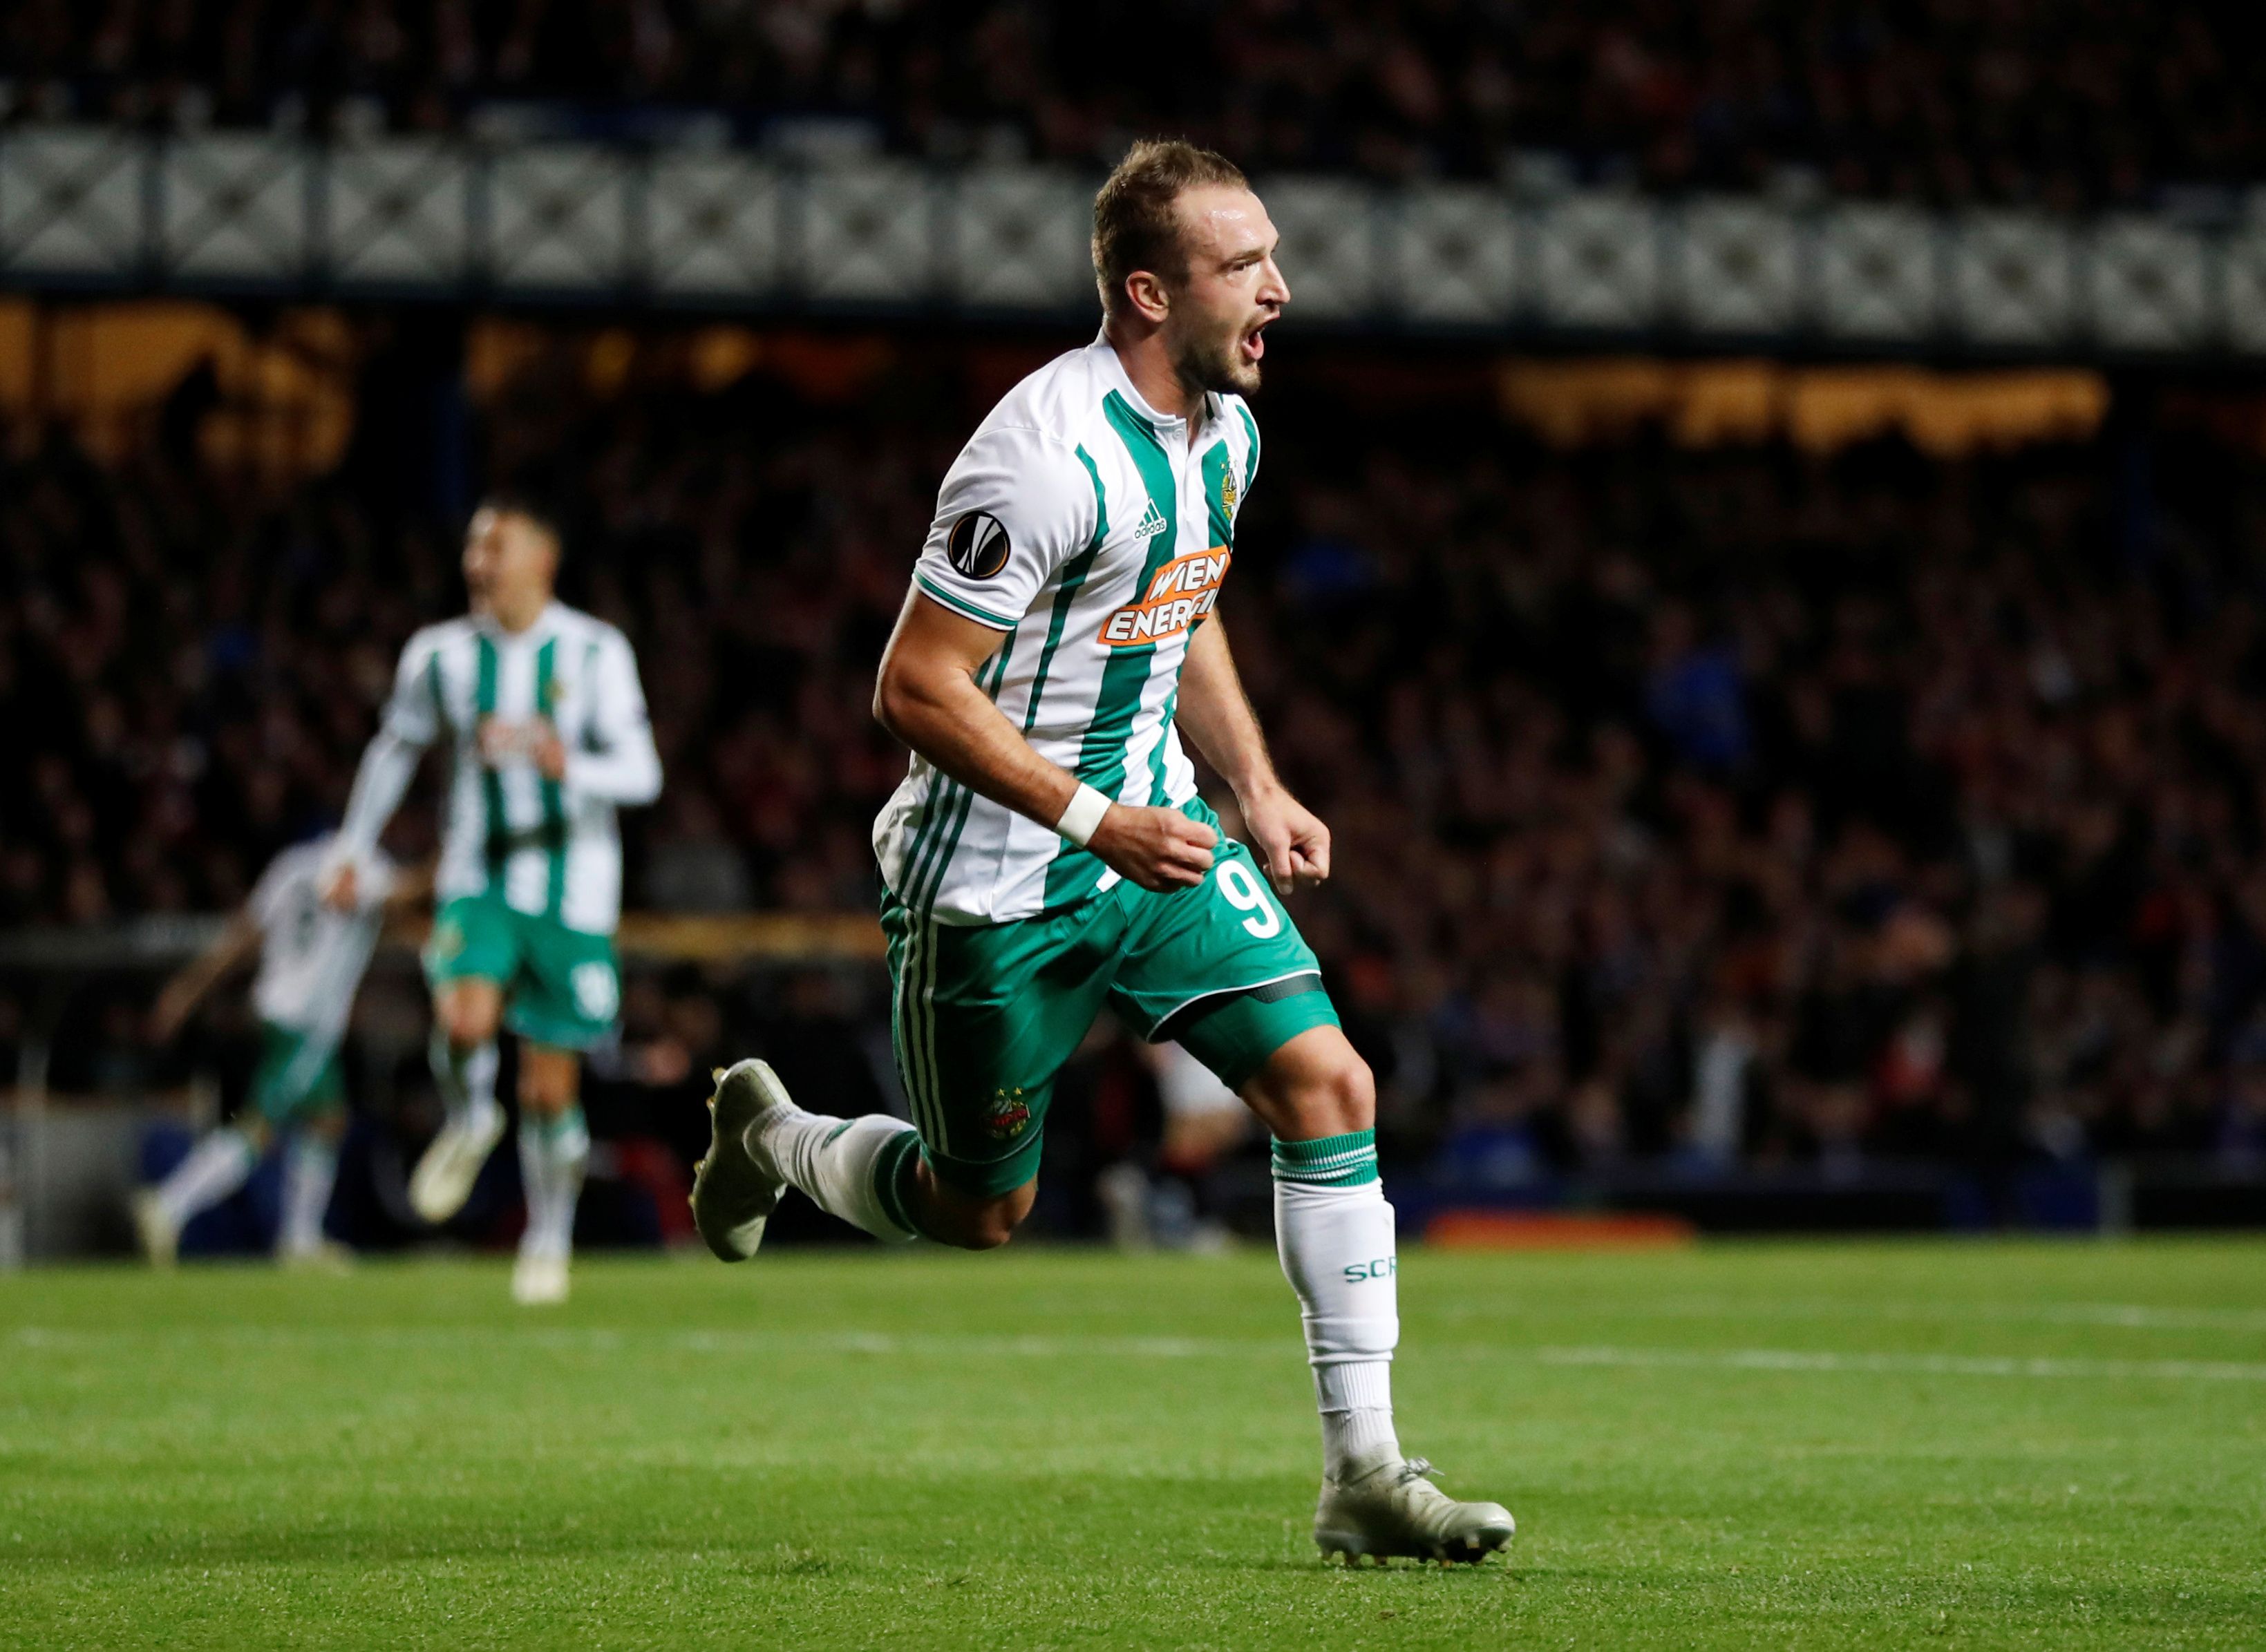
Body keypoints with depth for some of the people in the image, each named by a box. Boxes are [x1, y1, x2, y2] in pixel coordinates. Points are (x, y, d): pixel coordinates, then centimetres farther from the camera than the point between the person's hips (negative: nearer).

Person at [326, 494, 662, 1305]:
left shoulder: (595, 653, -4)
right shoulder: (440, 654, 3)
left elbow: (641, 774, -7)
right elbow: (396, 747, 19)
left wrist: (568, 763, -27)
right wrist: (352, 850, 21)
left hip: (572, 890, -1)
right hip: (479, 879, 1)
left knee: (550, 1086, 1)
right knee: (463, 1019, -27)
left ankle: (549, 1239, 22)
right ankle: (470, 1122, 7)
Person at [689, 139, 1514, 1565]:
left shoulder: (1223, 429, 3)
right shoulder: (1051, 454, -25)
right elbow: (917, 688, -23)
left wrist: (1259, 790, 9)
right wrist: (1096, 823, -24)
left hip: (1151, 834, 7)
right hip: (996, 881, -7)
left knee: (1330, 1086, -10)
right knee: (980, 1211, 8)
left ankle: (1364, 1473, -6)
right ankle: (771, 1141, 41)